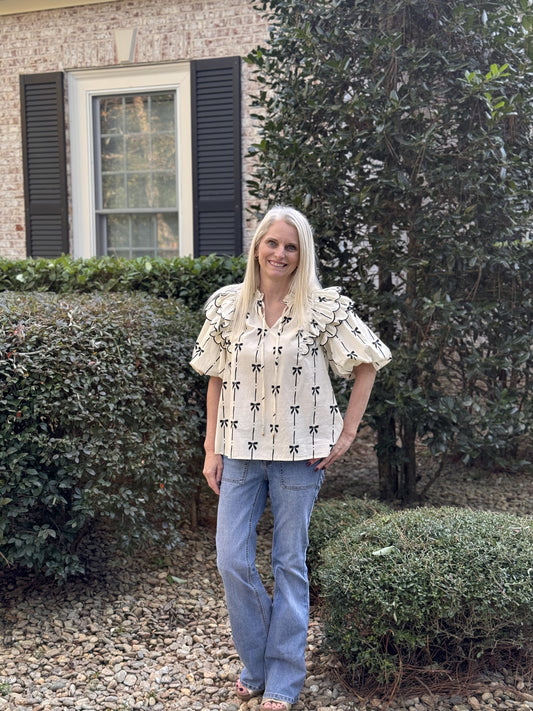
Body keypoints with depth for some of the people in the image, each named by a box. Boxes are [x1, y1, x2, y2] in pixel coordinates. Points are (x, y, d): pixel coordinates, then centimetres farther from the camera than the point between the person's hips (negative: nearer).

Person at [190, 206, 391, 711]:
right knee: (232, 562, 2)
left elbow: (366, 365, 2)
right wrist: (212, 450, 3)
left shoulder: (325, 308, -6)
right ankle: (255, 666, 26)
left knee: (290, 564, 7)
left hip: (301, 452, -2)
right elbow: (216, 380, 5)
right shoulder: (227, 304, 1)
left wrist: (346, 432, -3)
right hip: (240, 452, 2)